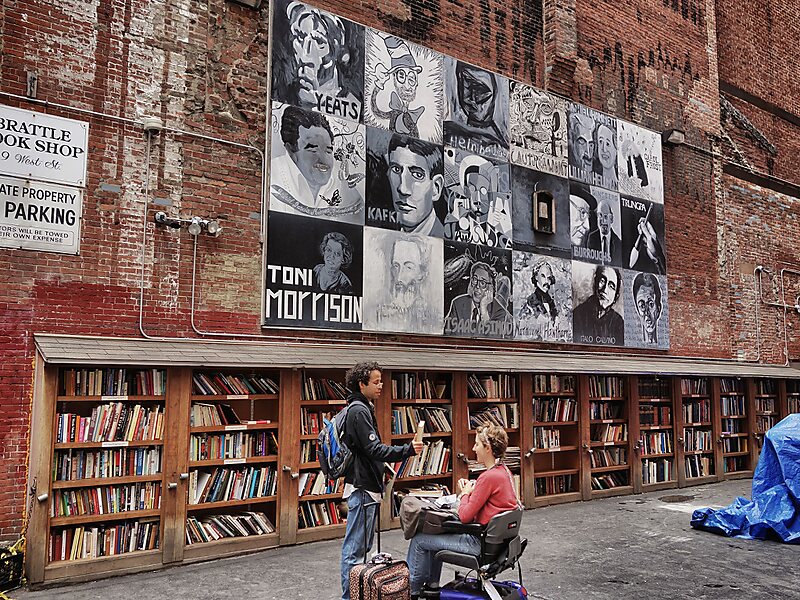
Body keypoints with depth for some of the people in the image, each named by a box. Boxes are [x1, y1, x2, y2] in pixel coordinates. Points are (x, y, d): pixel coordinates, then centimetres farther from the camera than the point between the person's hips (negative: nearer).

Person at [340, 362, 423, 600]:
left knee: (363, 544, 18)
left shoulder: (362, 408, 16)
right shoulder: (359, 411, -17)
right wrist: (408, 450, -27)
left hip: (366, 486, 11)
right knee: (355, 548, -5)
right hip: (362, 488, -11)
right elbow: (374, 449, -24)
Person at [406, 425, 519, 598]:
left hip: (481, 544, -10)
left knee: (419, 540, 2)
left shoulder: (489, 477, -25)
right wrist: (470, 490, 2)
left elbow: (464, 516, -21)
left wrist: (465, 493, -4)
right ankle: (432, 584, 33)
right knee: (437, 531, 26)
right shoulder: (504, 471, 4)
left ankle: (412, 591, 21)